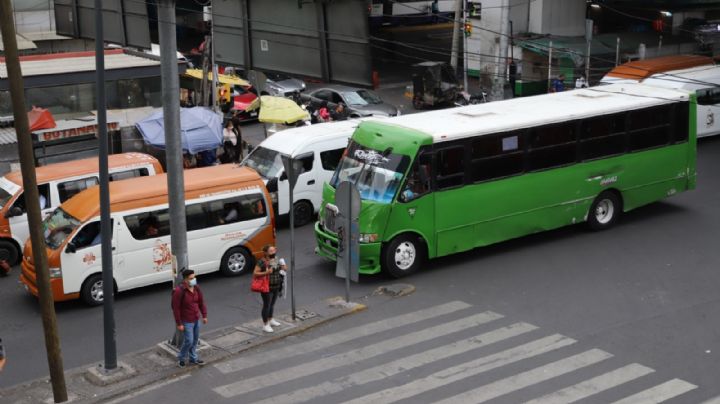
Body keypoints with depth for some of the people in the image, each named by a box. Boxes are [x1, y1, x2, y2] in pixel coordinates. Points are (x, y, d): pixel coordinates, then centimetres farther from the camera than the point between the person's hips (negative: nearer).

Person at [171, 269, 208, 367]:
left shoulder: (196, 288, -3)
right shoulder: (179, 291, -24)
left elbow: (201, 302, 10)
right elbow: (176, 308, -19)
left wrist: (204, 315, 9)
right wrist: (179, 323, -16)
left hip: (196, 320, 7)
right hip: (187, 322, -7)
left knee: (195, 340, 17)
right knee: (189, 341, -2)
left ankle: (193, 358, 34)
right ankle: (181, 358, 23)